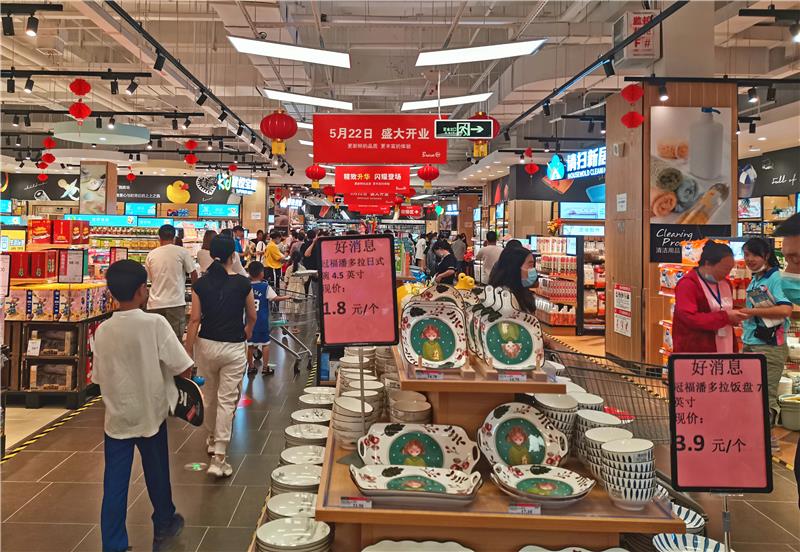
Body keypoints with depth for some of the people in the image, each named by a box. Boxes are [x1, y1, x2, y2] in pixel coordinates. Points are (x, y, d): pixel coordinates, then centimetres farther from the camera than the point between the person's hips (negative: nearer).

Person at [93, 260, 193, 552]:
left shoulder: (102, 331, -6)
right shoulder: (155, 323, -18)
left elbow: (99, 377, 3)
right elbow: (181, 367, -18)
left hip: (116, 416, 2)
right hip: (150, 414, -2)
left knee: (115, 484, 8)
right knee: (156, 474, 17)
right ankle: (163, 527, 37)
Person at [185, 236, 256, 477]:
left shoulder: (200, 284, -4)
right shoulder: (242, 283, -7)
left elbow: (195, 320, -4)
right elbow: (252, 317, 4)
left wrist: (187, 352, 2)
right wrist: (247, 333, 26)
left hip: (206, 345, 3)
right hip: (234, 347, -3)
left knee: (208, 395, 22)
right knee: (227, 400, 0)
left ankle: (212, 438, 43)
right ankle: (219, 457, -2)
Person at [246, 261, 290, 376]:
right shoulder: (265, 287, -9)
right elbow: (275, 298, -11)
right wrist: (285, 297, 5)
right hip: (262, 321, -3)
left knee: (250, 343, 10)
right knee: (265, 343, 7)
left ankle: (250, 366, 18)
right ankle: (266, 367, 10)